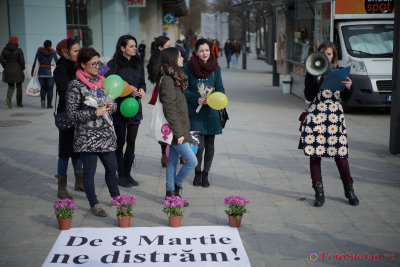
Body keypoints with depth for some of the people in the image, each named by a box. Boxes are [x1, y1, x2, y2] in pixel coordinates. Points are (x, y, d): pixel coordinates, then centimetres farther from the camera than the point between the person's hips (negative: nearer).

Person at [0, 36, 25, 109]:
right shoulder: (19, 50, -9)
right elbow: (22, 61, -13)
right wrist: (23, 68, 6)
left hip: (8, 72, 3)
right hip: (17, 71, -3)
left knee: (11, 87, 12)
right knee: (19, 87, 14)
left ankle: (8, 98, -18)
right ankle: (19, 103, 16)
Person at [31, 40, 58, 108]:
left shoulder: (39, 52, 2)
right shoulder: (53, 53, -3)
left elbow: (35, 63, 2)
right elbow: (57, 63, -3)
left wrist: (32, 73, 8)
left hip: (41, 73, 2)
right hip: (50, 73, -2)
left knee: (43, 87, 17)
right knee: (50, 89, 6)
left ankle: (42, 99, -6)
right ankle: (49, 104, 6)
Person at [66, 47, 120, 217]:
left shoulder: (102, 81, 9)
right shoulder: (76, 86, -11)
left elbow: (113, 104, 18)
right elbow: (72, 113, -14)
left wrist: (111, 106, -6)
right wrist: (95, 113, -21)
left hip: (106, 134, 6)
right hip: (87, 137, -6)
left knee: (112, 167, 13)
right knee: (89, 170, 4)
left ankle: (116, 198, 31)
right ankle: (94, 205, 15)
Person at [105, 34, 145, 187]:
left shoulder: (138, 64, 11)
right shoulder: (113, 64, -6)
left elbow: (142, 82, 15)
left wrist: (142, 90, -7)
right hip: (119, 108, -5)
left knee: (131, 142, 8)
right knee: (120, 142, 2)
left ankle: (127, 173, 17)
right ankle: (121, 175, 12)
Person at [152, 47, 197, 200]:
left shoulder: (175, 78, 13)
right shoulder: (167, 80, -17)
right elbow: (170, 110, -21)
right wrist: (178, 133, -20)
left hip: (178, 129, 9)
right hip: (175, 130, -9)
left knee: (173, 162, 14)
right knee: (192, 161, -5)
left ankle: (170, 193, 22)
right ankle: (177, 186, 12)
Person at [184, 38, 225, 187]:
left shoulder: (215, 68, 4)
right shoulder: (188, 67, -3)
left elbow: (220, 89, 6)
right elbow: (184, 89, -1)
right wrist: (196, 99, -17)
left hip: (211, 112, 3)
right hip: (195, 112, -2)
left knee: (209, 146, 5)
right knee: (199, 145, -8)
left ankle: (205, 174, 23)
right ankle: (197, 173, 16)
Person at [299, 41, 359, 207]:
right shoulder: (312, 74, 5)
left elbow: (344, 97, 9)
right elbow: (308, 96, -7)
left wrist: (348, 87, -11)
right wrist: (318, 78, -13)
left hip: (335, 115, 1)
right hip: (316, 115, -1)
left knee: (340, 153, -1)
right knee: (314, 153, 0)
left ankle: (349, 189, 17)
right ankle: (319, 192, 10)